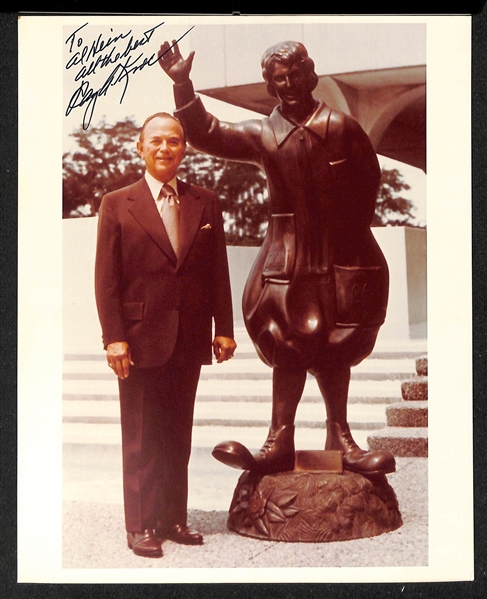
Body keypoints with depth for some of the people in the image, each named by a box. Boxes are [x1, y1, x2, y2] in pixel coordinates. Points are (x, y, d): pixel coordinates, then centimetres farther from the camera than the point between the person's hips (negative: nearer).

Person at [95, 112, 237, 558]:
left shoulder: (205, 203, 8)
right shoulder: (117, 204, 0)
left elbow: (218, 271, 8)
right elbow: (106, 279, -4)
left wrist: (223, 328, 2)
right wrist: (114, 337, -10)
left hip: (189, 339, 3)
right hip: (140, 339, -3)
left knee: (178, 437, 11)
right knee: (141, 440, 5)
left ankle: (174, 518, 23)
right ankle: (141, 526, 15)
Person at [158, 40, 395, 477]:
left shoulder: (341, 126, 2)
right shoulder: (262, 134, 6)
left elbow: (369, 179, 8)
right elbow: (207, 134, -1)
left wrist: (349, 229, 3)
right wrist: (183, 83, -10)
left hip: (343, 256, -1)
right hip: (287, 256, 1)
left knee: (334, 350, 4)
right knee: (289, 348, -3)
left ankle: (340, 438, 11)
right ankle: (280, 441, -3)